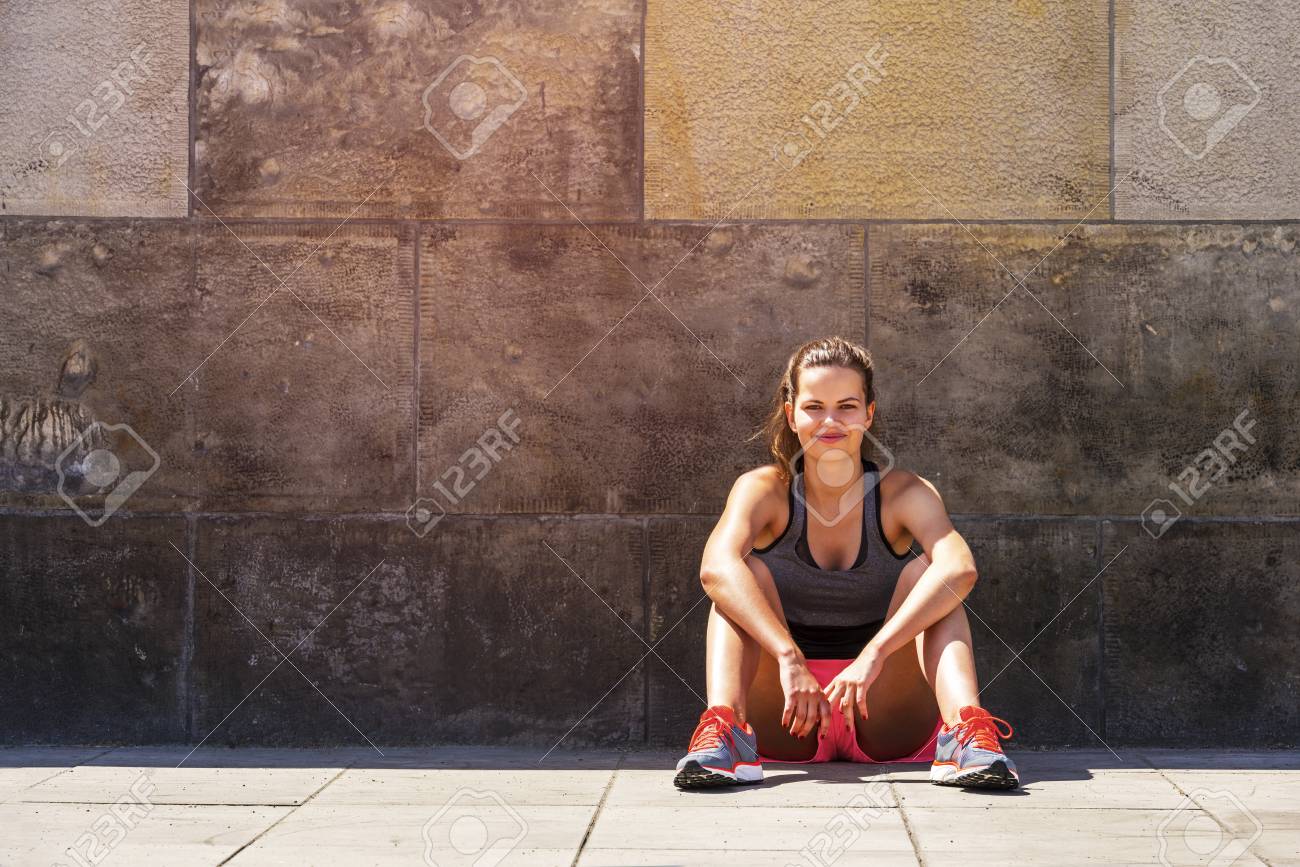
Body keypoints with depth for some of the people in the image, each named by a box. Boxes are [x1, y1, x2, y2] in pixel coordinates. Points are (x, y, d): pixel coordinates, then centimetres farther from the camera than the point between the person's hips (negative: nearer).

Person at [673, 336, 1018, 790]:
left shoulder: (904, 493, -7)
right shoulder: (764, 489, -7)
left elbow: (960, 568, -30)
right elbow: (717, 567, -30)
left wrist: (873, 654, -41)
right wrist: (789, 659, -43)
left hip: (885, 727, 0)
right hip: (786, 726, 0)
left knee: (923, 571, -19)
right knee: (750, 573, -19)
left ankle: (966, 730, -38)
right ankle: (722, 728, -39)